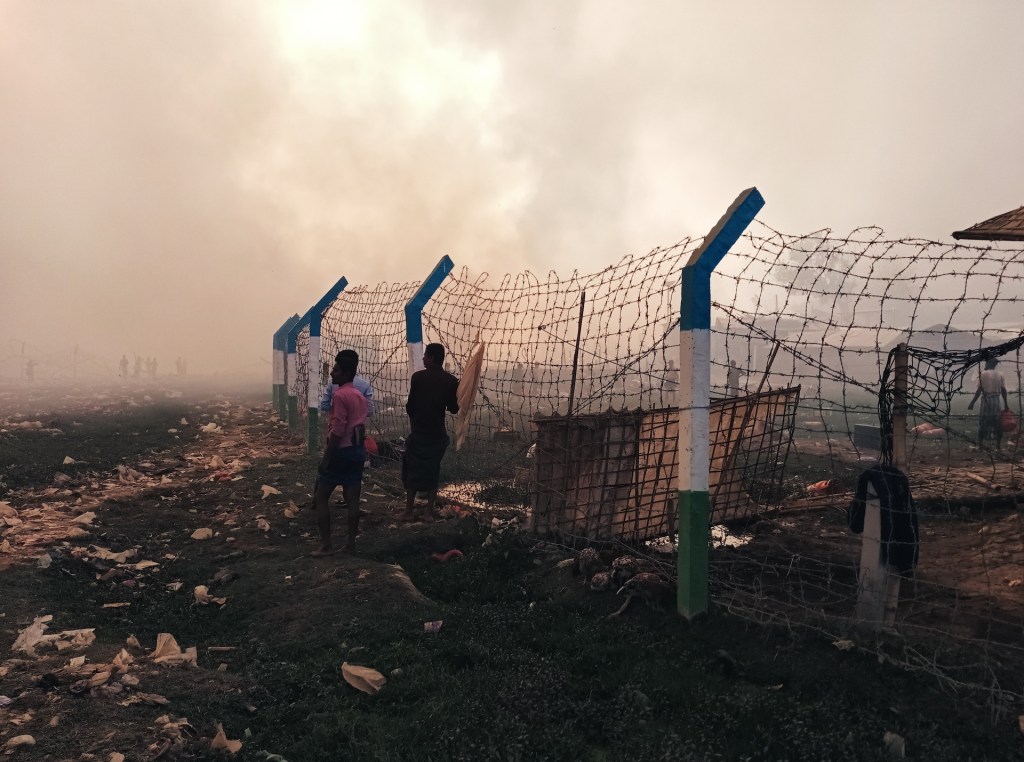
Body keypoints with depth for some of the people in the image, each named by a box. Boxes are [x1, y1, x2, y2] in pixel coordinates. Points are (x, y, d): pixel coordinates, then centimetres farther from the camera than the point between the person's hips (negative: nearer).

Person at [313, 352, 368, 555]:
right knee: (352, 499, 9)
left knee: (320, 497, 2)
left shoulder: (340, 395, -14)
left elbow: (337, 430, -19)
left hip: (341, 451, -8)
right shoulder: (360, 396, 13)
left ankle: (326, 545, 1)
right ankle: (351, 542, 12)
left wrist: (326, 458, -16)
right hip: (358, 450, 8)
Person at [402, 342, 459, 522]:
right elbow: (454, 408, 1)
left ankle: (409, 511, 14)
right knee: (433, 471, 12)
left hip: (418, 431, -2)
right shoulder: (451, 381, -3)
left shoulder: (418, 377, -9)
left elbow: (410, 405, -7)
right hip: (437, 433, 2)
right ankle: (429, 512, 12)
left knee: (413, 470, 11)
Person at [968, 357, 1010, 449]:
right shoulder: (999, 374, 7)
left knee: (983, 422, 1)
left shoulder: (983, 374, -6)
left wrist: (972, 403, -7)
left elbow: (979, 390, -10)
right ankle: (998, 445, 12)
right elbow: (1003, 390, 5)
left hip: (986, 400, -4)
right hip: (996, 400, 4)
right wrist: (1006, 404, 12)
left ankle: (980, 444, 2)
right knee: (997, 423, 10)